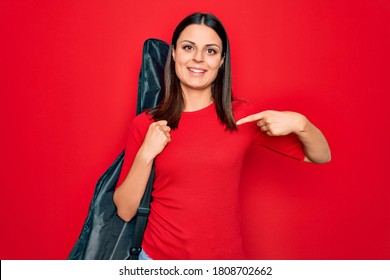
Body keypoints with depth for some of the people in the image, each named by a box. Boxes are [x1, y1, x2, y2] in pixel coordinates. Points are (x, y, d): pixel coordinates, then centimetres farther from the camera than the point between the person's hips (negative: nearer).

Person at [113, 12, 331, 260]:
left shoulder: (241, 116, -8)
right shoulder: (146, 125, -9)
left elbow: (321, 156, -3)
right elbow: (125, 211, -7)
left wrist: (299, 123, -22)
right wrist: (146, 155, -21)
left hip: (226, 255, 1)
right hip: (159, 255, 0)